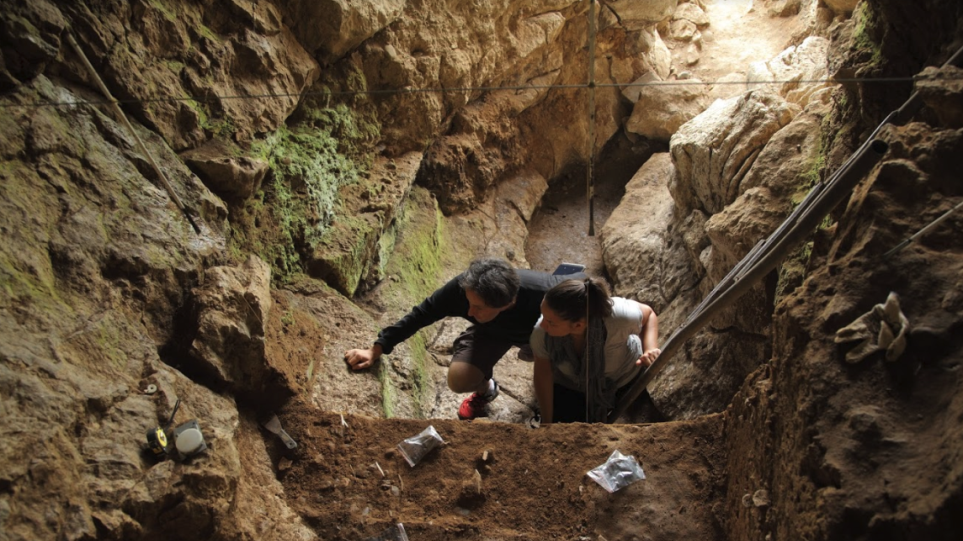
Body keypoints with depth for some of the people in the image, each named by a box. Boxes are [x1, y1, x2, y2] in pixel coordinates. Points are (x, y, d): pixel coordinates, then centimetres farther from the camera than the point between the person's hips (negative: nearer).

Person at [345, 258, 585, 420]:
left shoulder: (541, 292, -45)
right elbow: (420, 315, -22)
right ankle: (484, 389, 14)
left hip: (536, 332, 1)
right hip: (491, 332, 0)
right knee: (459, 379, -25)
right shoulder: (461, 288, -38)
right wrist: (376, 351, -18)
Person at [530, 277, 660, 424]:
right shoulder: (541, 332, -36)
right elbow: (543, 372, -16)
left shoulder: (618, 316, -42)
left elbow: (648, 314, -16)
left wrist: (650, 349, -35)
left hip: (624, 377, 0)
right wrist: (547, 422, -5)